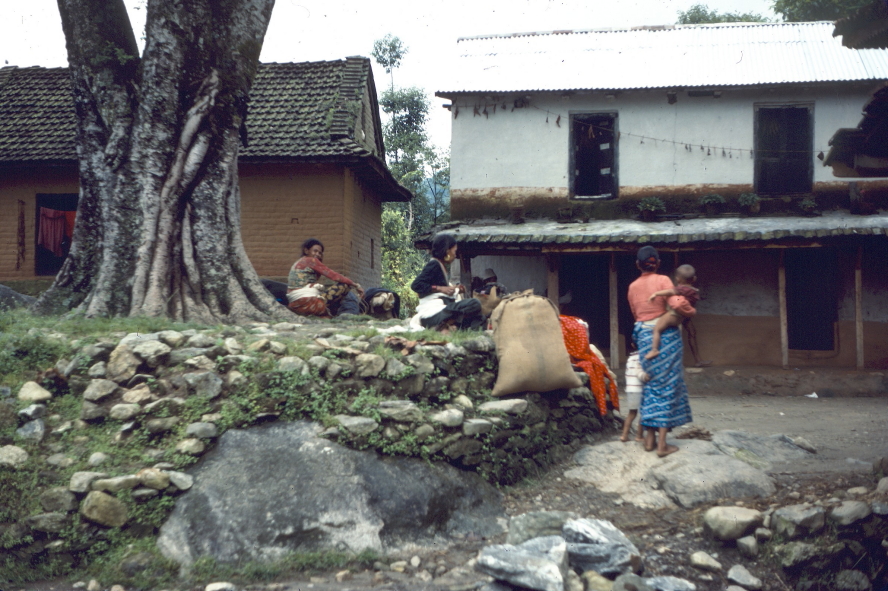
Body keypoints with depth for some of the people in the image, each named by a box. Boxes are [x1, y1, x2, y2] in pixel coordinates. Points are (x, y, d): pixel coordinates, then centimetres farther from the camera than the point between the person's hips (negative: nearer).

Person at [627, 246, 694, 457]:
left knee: (650, 386, 14)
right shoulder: (662, 280, -6)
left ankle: (649, 438, 15)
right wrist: (692, 311, -1)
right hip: (665, 335, -4)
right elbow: (677, 304, -19)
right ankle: (662, 443, -2)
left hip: (643, 336, 5)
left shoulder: (633, 287, 9)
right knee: (667, 386, 0)